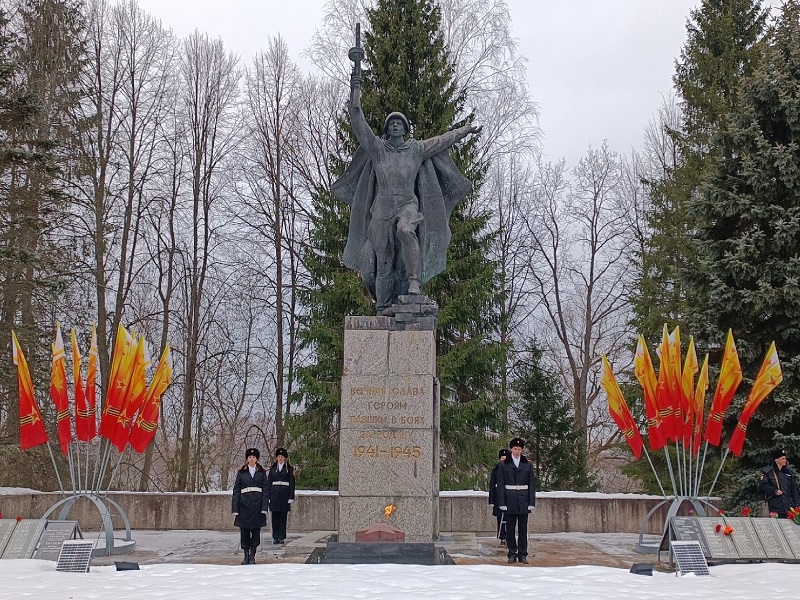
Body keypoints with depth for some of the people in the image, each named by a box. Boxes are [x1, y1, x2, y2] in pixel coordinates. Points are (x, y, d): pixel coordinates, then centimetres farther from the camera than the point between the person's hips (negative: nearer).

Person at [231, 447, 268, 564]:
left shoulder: (262, 472, 6)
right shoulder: (241, 472, 6)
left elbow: (265, 490, 3)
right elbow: (236, 491, 4)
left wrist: (264, 508, -6)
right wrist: (235, 508, -3)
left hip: (257, 504, 0)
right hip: (244, 504, 0)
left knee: (256, 530, 1)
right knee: (244, 530, 2)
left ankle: (252, 556, 10)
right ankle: (246, 555, 13)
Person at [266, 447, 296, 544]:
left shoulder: (289, 468, 4)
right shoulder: (272, 468, 9)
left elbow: (292, 483, 2)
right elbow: (269, 482, 8)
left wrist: (291, 497, -5)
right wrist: (268, 496, 2)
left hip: (284, 494, -1)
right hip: (274, 493, 2)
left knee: (283, 516, 1)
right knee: (275, 516, 2)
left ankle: (281, 537, 7)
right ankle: (275, 537, 8)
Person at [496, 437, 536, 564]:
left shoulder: (528, 464, 5)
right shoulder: (504, 465, 1)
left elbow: (532, 484, 6)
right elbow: (500, 485, 0)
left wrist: (531, 502, -1)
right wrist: (502, 502, -6)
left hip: (523, 500, 1)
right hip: (510, 500, -1)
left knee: (523, 528, 4)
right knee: (510, 528, 3)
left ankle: (522, 554, 11)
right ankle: (512, 554, 11)